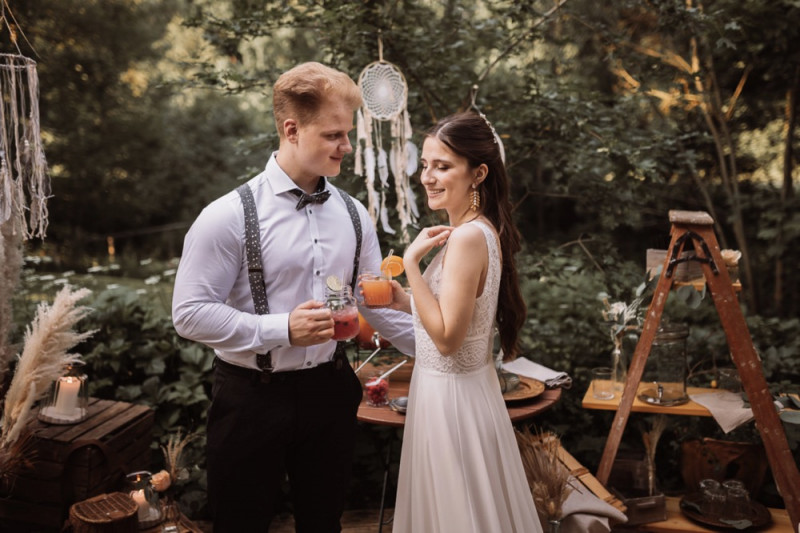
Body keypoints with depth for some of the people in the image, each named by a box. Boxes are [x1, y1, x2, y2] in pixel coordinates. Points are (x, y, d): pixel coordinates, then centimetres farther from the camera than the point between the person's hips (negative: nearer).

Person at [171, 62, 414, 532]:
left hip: (330, 391, 5)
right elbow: (190, 312, -15)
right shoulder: (230, 216, -14)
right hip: (253, 399, -4)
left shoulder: (354, 215, 2)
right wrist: (281, 329, -23)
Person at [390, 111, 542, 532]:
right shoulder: (480, 230, 5)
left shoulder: (468, 236, -23)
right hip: (456, 388, 9)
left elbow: (447, 337, -25)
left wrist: (412, 262, -23)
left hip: (451, 395, -9)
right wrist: (400, 299, 4)